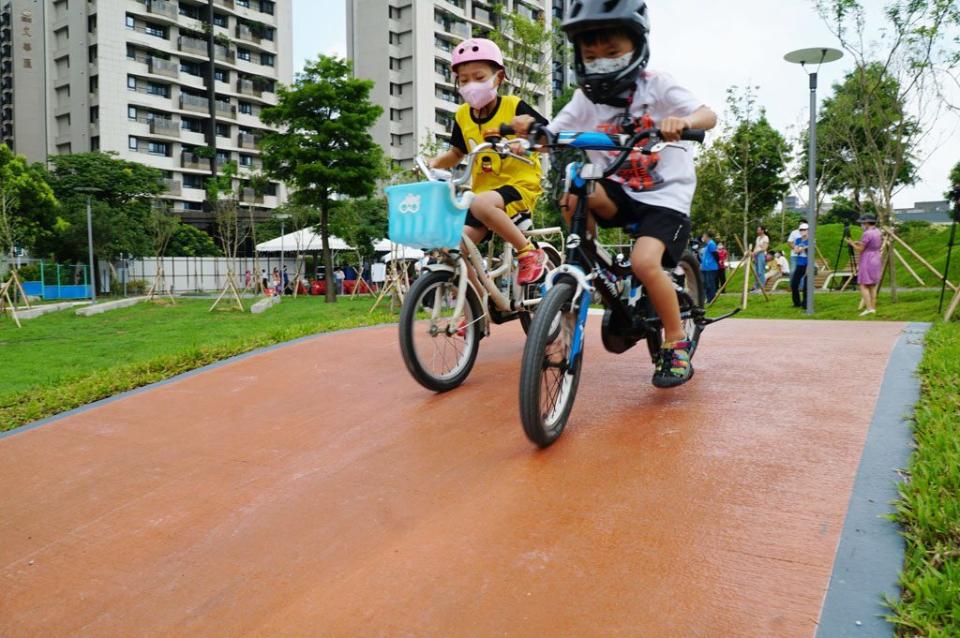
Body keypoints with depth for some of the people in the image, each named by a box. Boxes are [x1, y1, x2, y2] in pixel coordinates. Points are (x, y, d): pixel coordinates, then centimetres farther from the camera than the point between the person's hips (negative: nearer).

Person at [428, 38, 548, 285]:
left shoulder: (514, 106, -5)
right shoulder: (462, 116, 8)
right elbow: (456, 154, 22)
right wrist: (434, 162, 2)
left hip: (519, 184, -5)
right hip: (482, 189, 6)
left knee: (481, 204, -37)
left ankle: (529, 252, -18)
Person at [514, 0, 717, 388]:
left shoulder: (657, 87, -9)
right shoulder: (586, 98, 0)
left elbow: (709, 115, -19)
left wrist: (683, 121, -43)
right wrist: (527, 129, -33)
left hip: (666, 195, -3)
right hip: (622, 191, 4)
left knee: (644, 261, -27)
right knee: (571, 195, -28)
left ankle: (677, 344, -5)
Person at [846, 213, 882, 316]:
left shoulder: (867, 234, -18)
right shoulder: (877, 231, 10)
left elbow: (859, 249, -15)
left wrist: (851, 243, 2)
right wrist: (859, 243, 17)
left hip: (868, 261, -9)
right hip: (876, 260, 9)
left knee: (863, 286, -7)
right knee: (873, 286, 11)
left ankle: (869, 308, -14)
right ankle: (873, 307, 12)